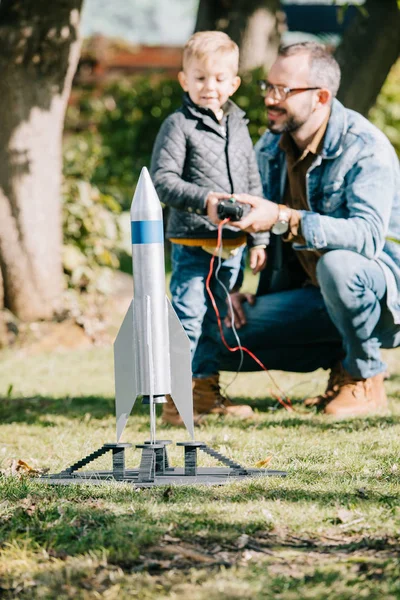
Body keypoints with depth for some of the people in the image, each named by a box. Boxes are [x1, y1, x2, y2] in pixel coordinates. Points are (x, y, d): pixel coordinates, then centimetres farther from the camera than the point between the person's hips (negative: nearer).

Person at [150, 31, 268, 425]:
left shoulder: (238, 127, 13)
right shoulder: (178, 126, -7)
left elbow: (253, 186, 18)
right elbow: (162, 180, -15)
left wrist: (258, 239, 15)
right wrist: (203, 199, -27)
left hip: (231, 244, 6)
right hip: (192, 243, -6)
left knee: (216, 319, 13)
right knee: (187, 318, -9)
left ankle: (206, 391, 22)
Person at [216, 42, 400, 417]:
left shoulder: (365, 147, -21)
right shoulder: (270, 147, 3)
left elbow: (368, 236, -35)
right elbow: (253, 225, 16)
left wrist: (284, 219, -43)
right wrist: (235, 288, -1)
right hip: (316, 291, 7)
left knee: (337, 265, -40)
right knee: (226, 341, -11)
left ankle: (364, 376, -14)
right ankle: (341, 357, 8)